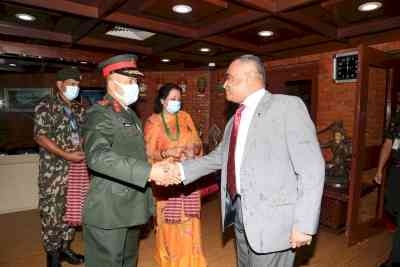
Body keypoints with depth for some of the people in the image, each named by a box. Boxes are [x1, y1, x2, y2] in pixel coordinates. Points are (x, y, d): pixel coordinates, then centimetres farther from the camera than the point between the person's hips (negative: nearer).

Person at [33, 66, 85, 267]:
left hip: (76, 168, 6)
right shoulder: (47, 105, -6)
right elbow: (39, 136, -13)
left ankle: (65, 248, 30)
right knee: (52, 212, 4)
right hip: (53, 170, -5)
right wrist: (66, 155, -19)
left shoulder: (78, 109, 12)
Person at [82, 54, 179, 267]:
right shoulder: (100, 114, -15)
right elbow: (98, 156, -33)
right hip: (108, 212, -9)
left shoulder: (130, 114, 14)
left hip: (131, 207, 9)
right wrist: (148, 172, -36)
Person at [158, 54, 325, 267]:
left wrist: (304, 224, -18)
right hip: (239, 213, 7)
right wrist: (181, 169, 2)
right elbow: (218, 157, 13)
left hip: (272, 219, -7)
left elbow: (311, 168, -15)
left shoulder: (287, 106, -12)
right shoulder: (236, 119, 10)